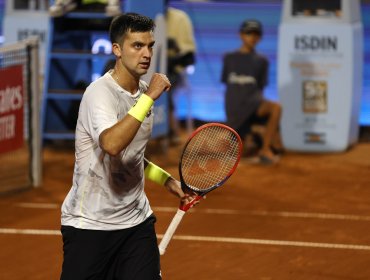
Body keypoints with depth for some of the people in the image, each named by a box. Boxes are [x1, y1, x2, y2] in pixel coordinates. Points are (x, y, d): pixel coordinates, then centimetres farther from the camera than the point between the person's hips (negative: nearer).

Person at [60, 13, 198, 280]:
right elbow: (112, 145, -37)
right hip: (90, 224, -7)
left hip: (137, 219, 7)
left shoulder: (145, 91, 8)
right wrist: (149, 98, -31)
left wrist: (167, 180, 10)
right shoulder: (99, 92, -17)